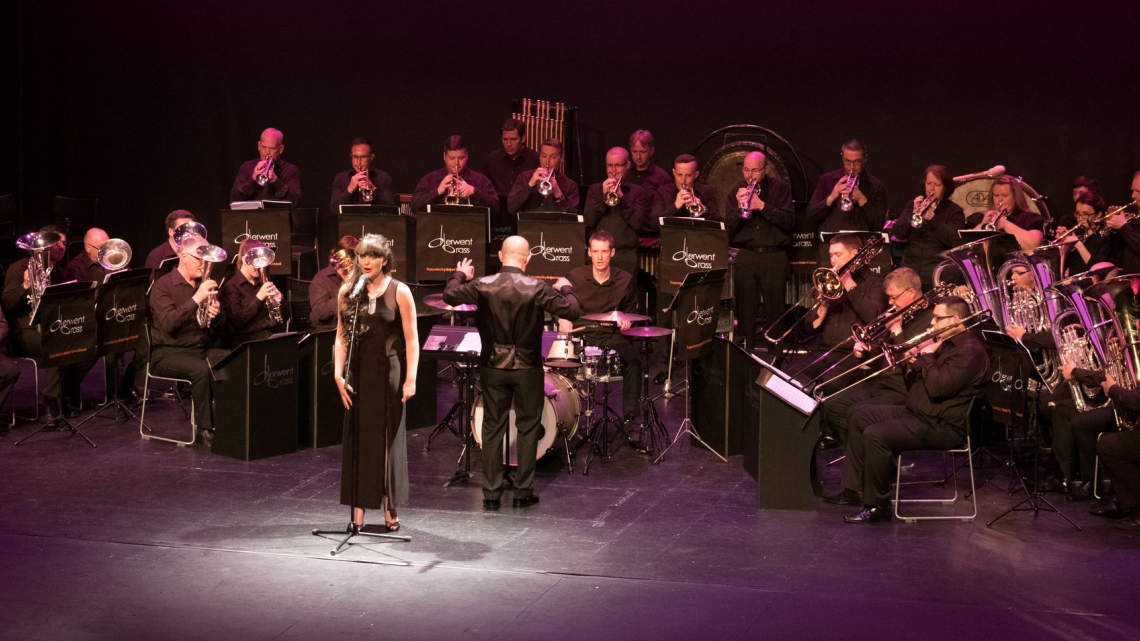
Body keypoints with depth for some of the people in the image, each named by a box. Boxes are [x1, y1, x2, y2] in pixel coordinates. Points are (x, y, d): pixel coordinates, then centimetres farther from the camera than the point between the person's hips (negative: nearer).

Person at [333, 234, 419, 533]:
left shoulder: (399, 291, -3)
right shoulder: (348, 291, 5)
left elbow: (411, 339, -4)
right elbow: (341, 337, 6)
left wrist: (410, 379, -10)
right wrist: (339, 374, -3)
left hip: (388, 372, -2)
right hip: (358, 373, 2)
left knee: (389, 439, 5)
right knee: (357, 439, 5)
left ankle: (390, 510, 16)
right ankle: (358, 513, 12)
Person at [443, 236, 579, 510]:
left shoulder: (482, 285, -9)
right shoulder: (536, 288, -14)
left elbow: (450, 295, -2)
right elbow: (571, 312, -13)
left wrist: (459, 275, 17)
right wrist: (566, 289, 7)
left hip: (493, 367, 2)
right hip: (528, 368, -2)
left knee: (492, 428, 10)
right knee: (527, 428, 10)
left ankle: (491, 495, 12)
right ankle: (523, 492, 12)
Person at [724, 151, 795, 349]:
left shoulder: (780, 188, 4)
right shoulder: (736, 191, 9)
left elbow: (790, 221, -7)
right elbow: (728, 229, 4)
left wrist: (763, 206, -15)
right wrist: (739, 207, -12)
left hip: (775, 256, -1)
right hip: (745, 256, 1)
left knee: (775, 310, 1)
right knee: (745, 310, -2)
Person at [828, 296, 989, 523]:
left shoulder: (970, 350, -19)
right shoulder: (945, 343, 16)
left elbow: (938, 387, -29)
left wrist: (927, 356, -14)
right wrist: (915, 362, 3)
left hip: (941, 426, -12)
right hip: (916, 411, 12)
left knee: (875, 435, -27)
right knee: (861, 416, 14)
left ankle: (877, 506, -16)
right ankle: (855, 489, 13)